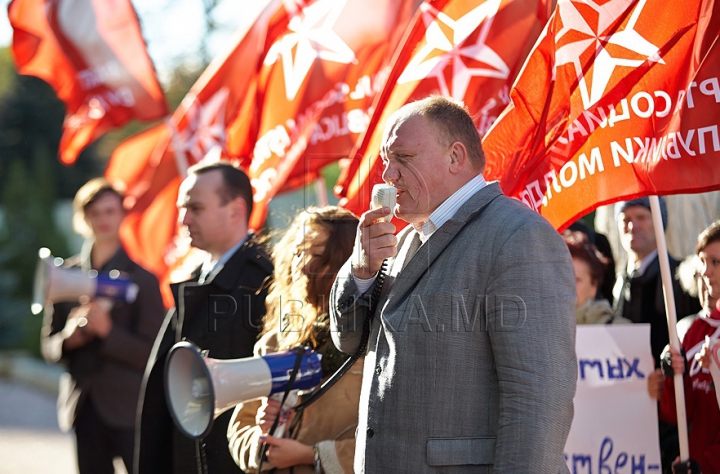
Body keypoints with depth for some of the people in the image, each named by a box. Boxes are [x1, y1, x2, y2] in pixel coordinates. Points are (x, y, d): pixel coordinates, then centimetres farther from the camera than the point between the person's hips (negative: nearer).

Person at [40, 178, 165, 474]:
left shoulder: (142, 279, -1)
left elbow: (151, 353, -6)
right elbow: (49, 346, 12)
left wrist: (107, 330, -20)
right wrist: (69, 337, -11)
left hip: (129, 409, -4)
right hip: (84, 407, 4)